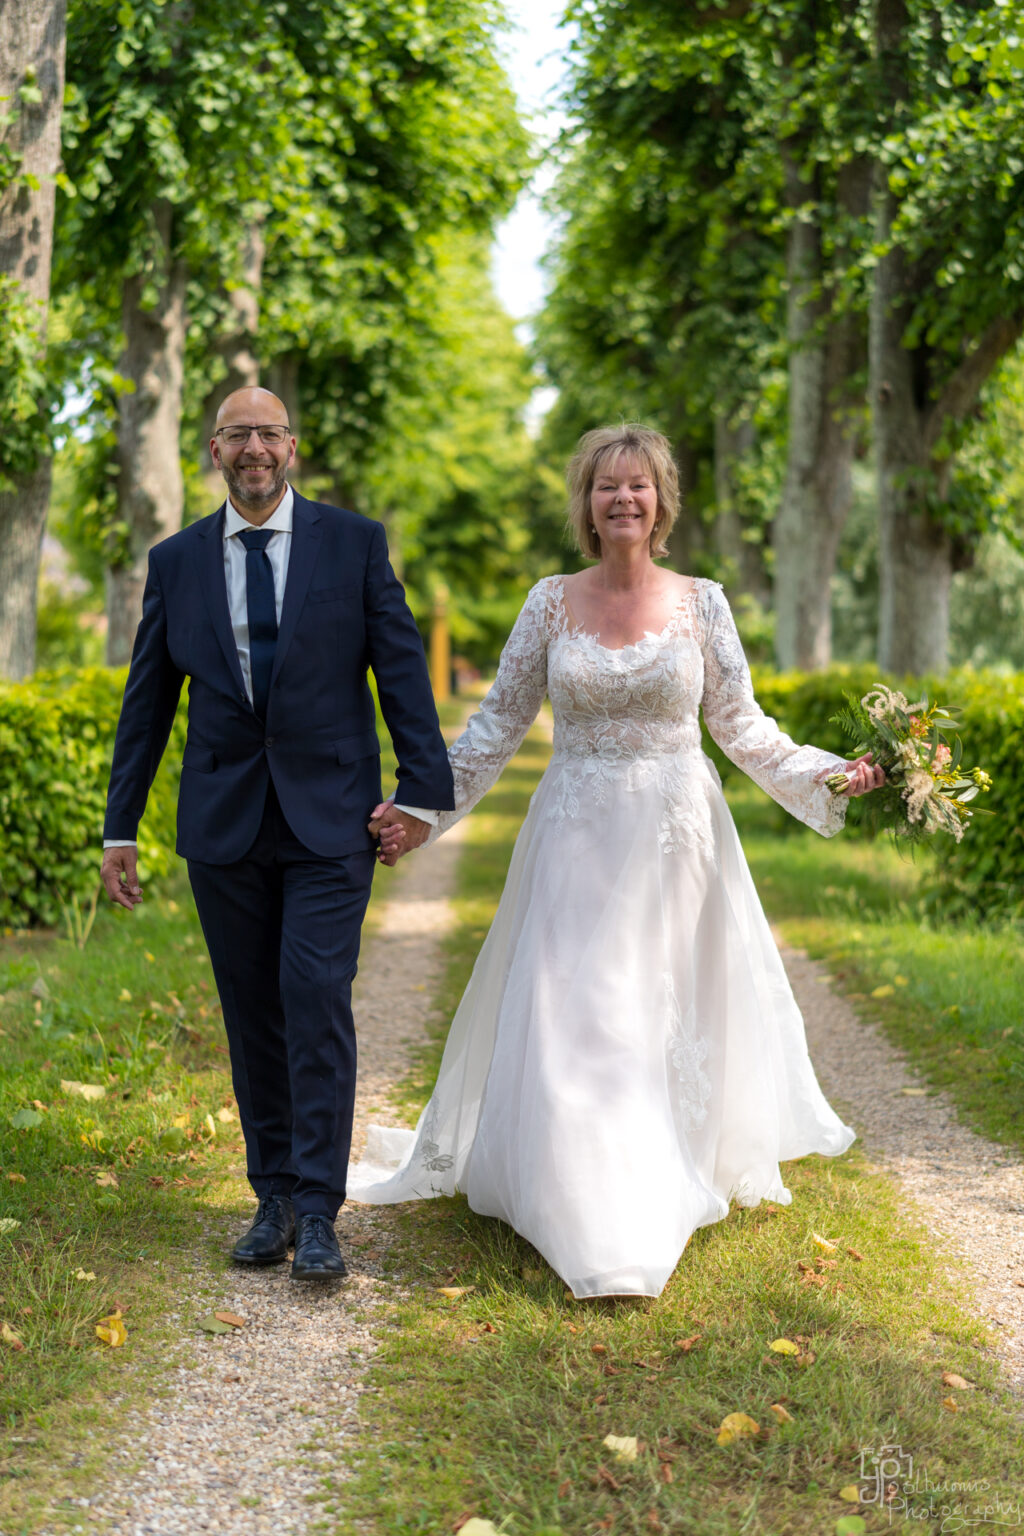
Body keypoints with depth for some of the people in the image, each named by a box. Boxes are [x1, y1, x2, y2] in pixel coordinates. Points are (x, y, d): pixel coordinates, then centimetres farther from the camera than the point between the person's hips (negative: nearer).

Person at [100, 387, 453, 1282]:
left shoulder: (354, 543, 1)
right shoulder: (177, 562, 7)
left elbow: (401, 667, 1)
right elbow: (148, 701, 11)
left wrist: (424, 790, -7)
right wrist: (119, 828, 10)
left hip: (329, 817, -2)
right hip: (224, 823, 3)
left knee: (317, 997, -12)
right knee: (252, 1014, 7)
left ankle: (318, 1212, -3)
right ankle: (274, 1198, 19)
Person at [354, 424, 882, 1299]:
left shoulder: (701, 603, 1)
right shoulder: (552, 604, 1)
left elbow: (742, 727, 5)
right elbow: (499, 724, 5)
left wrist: (829, 776, -7)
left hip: (675, 838, 0)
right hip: (578, 838, 0)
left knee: (674, 1015, 7)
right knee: (573, 1016, -3)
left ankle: (685, 1179, 26)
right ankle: (599, 1223, 6)